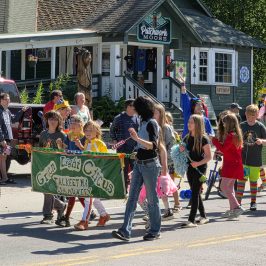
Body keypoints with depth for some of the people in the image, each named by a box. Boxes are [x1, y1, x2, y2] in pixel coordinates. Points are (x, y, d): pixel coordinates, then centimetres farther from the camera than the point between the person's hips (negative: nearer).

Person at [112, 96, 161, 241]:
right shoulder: (143, 122, 14)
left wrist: (137, 138, -35)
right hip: (139, 164, 8)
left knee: (152, 198, 2)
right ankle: (125, 231, -4)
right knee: (132, 198, 0)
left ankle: (155, 231, 14)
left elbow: (153, 145, -25)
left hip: (150, 164, -8)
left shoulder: (152, 123, -13)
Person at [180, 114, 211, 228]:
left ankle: (191, 220, -11)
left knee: (195, 193, -10)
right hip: (190, 168, 7)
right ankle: (203, 216, 25)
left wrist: (198, 163, -25)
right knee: (195, 193, 12)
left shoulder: (203, 139, -11)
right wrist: (181, 150, -3)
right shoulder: (187, 138, 9)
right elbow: (184, 152, 20)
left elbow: (209, 156, -11)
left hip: (200, 168, -7)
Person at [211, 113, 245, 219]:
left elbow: (223, 149, -19)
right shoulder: (237, 135, 12)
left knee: (224, 186, -10)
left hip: (231, 165, -10)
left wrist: (215, 140, -7)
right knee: (230, 187, 17)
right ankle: (232, 209, 21)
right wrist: (220, 137, 10)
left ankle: (237, 207, -17)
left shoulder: (231, 136, -19)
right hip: (235, 164, 10)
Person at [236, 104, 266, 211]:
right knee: (241, 180, -6)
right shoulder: (242, 126, 1)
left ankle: (253, 202, 24)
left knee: (253, 181, 11)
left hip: (255, 160, -1)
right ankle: (238, 202, -5)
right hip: (243, 158, 1)